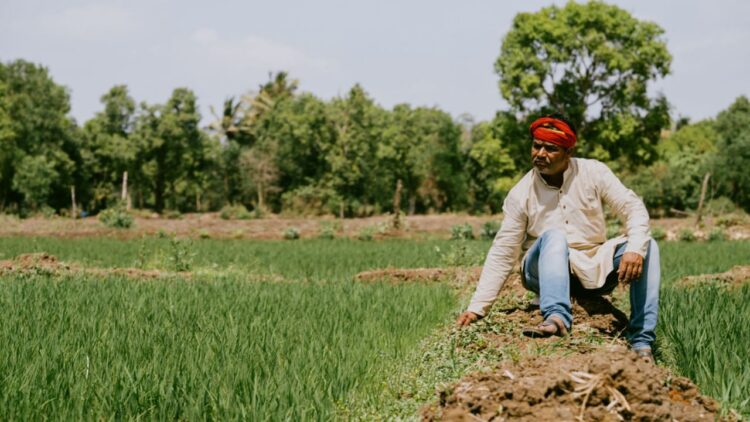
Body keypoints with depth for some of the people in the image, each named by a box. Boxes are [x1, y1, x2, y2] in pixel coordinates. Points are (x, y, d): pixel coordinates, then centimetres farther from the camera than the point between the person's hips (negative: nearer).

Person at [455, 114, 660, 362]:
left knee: (647, 246, -21)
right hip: (547, 273, -2)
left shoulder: (593, 173, -4)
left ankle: (641, 342, -29)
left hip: (594, 270, 2)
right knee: (554, 236, -32)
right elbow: (502, 254, -5)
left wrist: (635, 249, -31)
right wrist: (477, 307, -13)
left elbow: (633, 208, -9)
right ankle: (556, 318, -54)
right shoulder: (520, 194, -6)